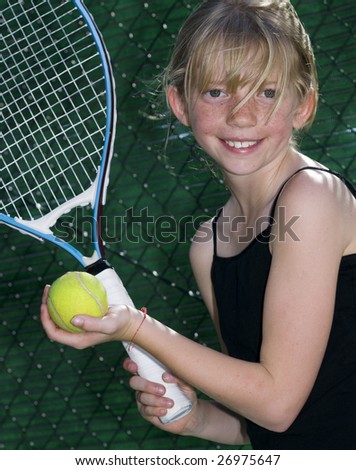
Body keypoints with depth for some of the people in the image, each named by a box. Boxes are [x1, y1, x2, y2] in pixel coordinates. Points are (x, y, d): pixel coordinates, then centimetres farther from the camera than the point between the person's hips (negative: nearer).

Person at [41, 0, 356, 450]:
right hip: (281, 455, 5)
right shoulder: (207, 247, 3)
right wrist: (200, 418, -8)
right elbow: (259, 424, 10)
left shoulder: (312, 194, -16)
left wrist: (137, 328, -15)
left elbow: (277, 401, -16)